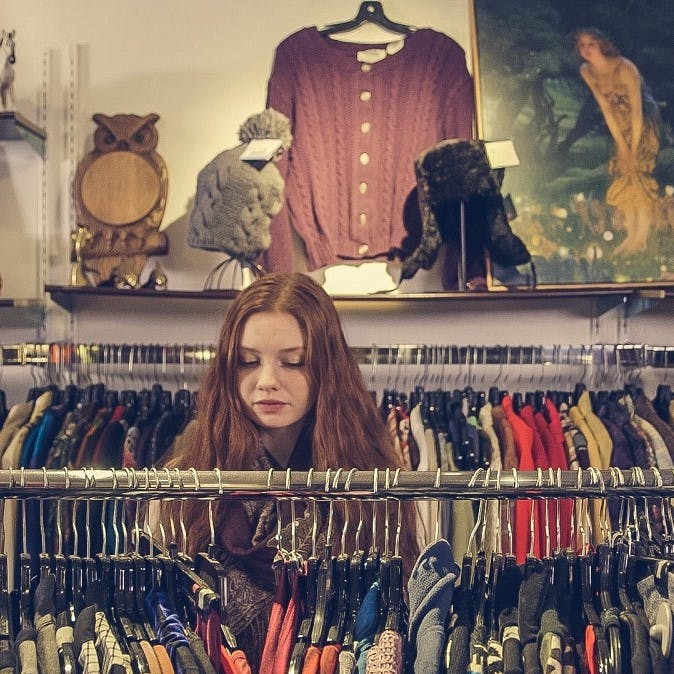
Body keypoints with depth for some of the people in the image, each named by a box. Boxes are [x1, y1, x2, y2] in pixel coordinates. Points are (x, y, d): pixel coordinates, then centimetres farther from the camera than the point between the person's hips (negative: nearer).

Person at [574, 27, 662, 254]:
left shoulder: (625, 68, -26)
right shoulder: (587, 72, -9)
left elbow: (637, 111, -25)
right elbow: (606, 108, -7)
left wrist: (634, 148, -23)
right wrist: (621, 144, -10)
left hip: (644, 120, -6)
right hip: (621, 123, 6)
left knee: (637, 169, -14)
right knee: (621, 172, 2)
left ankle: (641, 238, -11)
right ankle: (632, 233, 10)